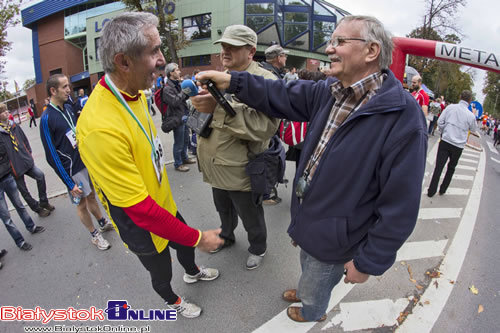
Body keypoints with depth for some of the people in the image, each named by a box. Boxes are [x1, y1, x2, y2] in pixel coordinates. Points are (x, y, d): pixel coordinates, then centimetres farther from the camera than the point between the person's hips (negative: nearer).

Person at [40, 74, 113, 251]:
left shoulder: (68, 107, 4)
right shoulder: (47, 118, -18)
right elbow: (51, 156, -16)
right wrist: (69, 184, -15)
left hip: (86, 161, 6)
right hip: (72, 170, -6)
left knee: (92, 196, 22)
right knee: (82, 203, 10)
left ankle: (103, 223, 40)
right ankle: (94, 235, 27)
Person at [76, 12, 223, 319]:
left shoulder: (134, 93, -8)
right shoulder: (100, 127, -37)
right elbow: (141, 209, -33)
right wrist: (199, 238, -24)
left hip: (164, 202, 7)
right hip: (142, 228, -7)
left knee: (186, 242, 31)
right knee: (161, 272, 23)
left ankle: (193, 272, 65)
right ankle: (173, 302, 57)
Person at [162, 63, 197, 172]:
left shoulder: (178, 84, 11)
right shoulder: (167, 89, -15)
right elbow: (175, 102, -25)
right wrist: (184, 91, -20)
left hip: (184, 117, 9)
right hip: (177, 118, -9)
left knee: (185, 140, 22)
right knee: (179, 143, 2)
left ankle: (184, 158, 40)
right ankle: (178, 164, 18)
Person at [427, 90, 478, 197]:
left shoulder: (450, 107, -4)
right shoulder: (471, 115, -6)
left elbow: (440, 122, -3)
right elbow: (473, 130, 12)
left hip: (445, 141, 0)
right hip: (458, 146, 0)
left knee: (438, 166, 1)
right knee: (451, 168, 17)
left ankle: (431, 191, 2)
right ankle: (442, 190, 26)